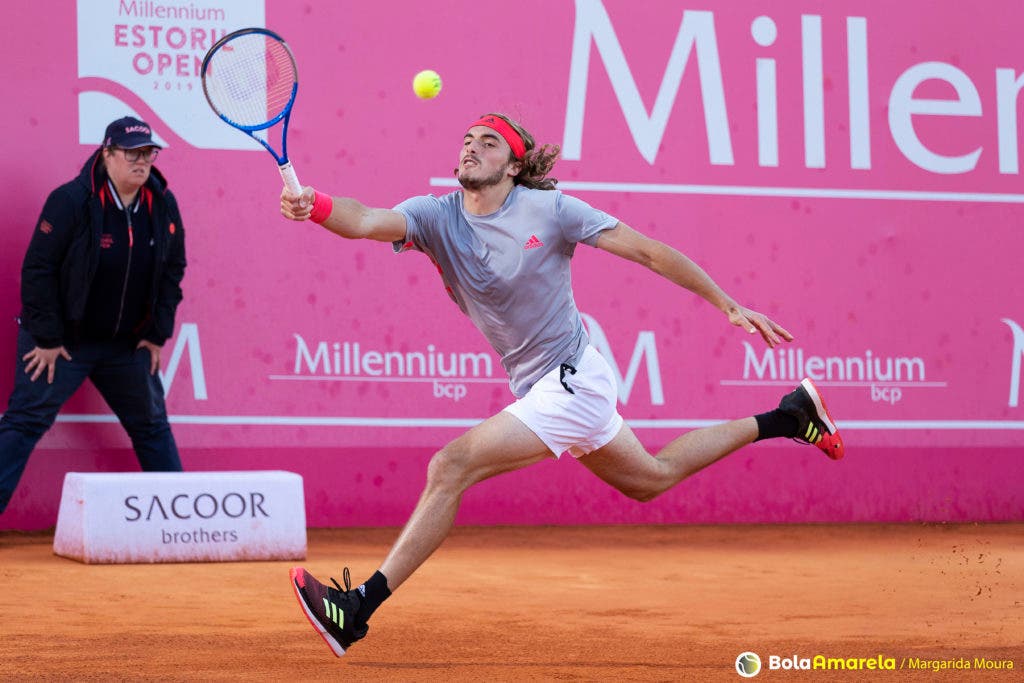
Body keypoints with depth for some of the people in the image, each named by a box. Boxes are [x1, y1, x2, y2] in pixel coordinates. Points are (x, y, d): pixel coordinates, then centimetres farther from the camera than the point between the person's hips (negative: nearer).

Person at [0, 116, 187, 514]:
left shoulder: (163, 205, -1)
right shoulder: (71, 201, -17)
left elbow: (173, 269, 9)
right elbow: (38, 269, -15)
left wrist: (157, 334, 5)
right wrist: (46, 339, -16)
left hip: (127, 345, 5)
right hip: (62, 341, -5)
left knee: (152, 425, 12)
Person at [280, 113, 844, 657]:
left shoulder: (550, 209, -14)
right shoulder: (435, 216, -3)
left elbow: (650, 252, -8)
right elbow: (367, 221, -22)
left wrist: (730, 307, -7)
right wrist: (316, 208, -45)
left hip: (573, 381, -7)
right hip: (540, 389, 7)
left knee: (449, 468, -21)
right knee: (652, 478, 27)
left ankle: (357, 609, -16)